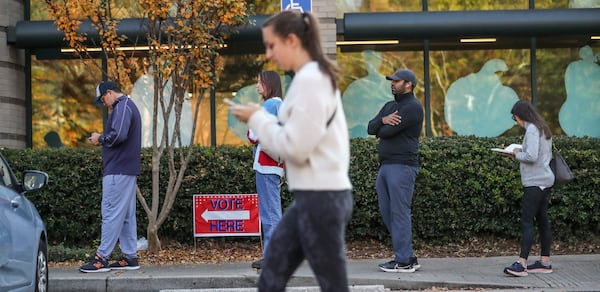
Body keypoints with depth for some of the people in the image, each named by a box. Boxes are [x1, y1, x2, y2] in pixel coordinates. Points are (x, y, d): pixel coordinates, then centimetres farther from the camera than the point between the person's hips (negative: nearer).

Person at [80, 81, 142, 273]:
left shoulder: (122, 107, -11)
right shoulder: (129, 106, 21)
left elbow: (118, 135, -25)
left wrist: (101, 139, -8)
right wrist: (102, 140, 10)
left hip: (118, 170, -10)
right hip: (128, 170, 10)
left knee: (112, 212, -8)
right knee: (126, 214, 11)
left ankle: (101, 259, -7)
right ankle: (130, 257, 13)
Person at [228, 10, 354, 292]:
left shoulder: (309, 80, -16)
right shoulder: (315, 77, 14)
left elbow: (296, 147, -19)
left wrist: (257, 119, -7)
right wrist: (261, 118, 8)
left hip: (321, 197, -10)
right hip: (312, 195, 10)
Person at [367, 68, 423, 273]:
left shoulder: (412, 107, -8)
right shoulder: (389, 106, 21)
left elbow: (387, 131, -17)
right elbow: (371, 128, 9)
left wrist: (380, 130, 6)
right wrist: (383, 120, -12)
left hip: (402, 166, -9)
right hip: (385, 166, 9)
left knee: (399, 212, -9)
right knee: (387, 212, 9)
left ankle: (403, 262, -5)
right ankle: (407, 256, 15)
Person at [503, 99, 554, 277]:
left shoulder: (532, 130, -13)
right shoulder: (543, 129, 17)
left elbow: (531, 157, -23)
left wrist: (517, 154, -4)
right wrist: (520, 152, 12)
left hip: (535, 182, -10)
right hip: (545, 181, 10)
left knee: (526, 221, -12)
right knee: (542, 220, 11)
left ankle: (521, 264, -15)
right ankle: (545, 262, 16)